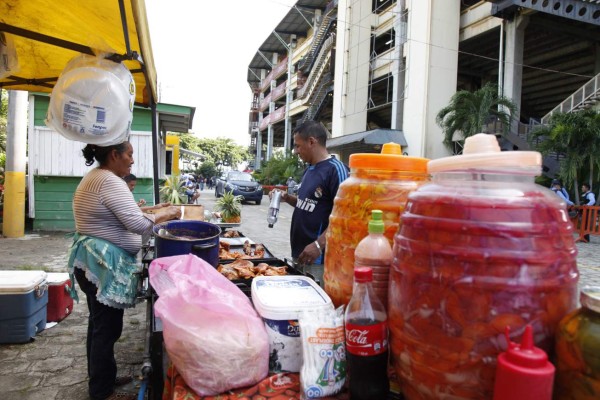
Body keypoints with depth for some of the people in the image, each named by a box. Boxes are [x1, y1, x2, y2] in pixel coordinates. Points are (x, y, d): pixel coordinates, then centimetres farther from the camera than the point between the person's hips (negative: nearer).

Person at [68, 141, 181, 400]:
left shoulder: (94, 177, 14)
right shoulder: (110, 181, -19)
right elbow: (137, 224, -26)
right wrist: (164, 214, -10)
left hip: (92, 260, 11)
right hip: (105, 264, -11)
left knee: (99, 324, 20)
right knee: (107, 327, 1)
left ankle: (100, 379, 35)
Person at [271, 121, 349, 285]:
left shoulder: (335, 169, -16)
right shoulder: (309, 170, 13)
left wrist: (319, 245, -25)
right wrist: (286, 198, 7)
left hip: (318, 258, -9)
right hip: (300, 252, 9)